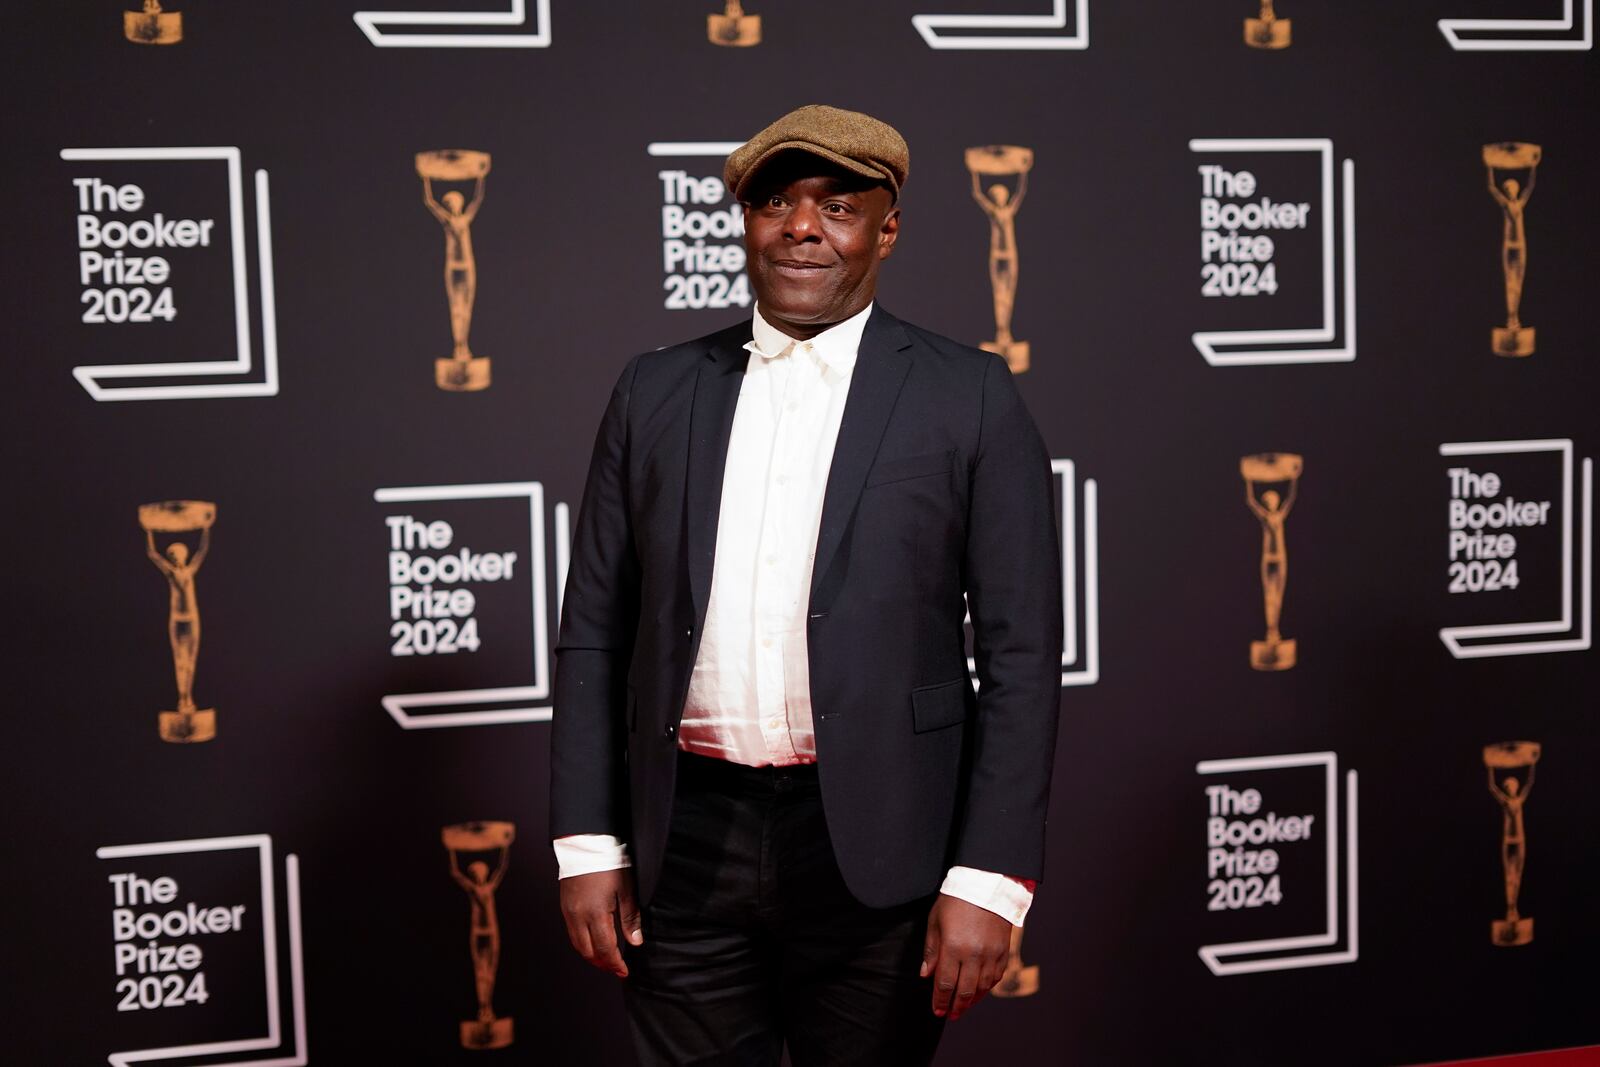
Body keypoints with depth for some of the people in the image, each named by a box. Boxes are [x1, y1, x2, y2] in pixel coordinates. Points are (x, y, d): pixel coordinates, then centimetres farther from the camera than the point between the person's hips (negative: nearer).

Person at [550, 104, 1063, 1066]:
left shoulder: (971, 400, -2)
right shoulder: (657, 392, 7)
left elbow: (1021, 657, -4)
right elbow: (594, 634, 8)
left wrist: (987, 879, -10)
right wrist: (588, 845, 2)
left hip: (875, 849, -2)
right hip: (685, 844, 2)